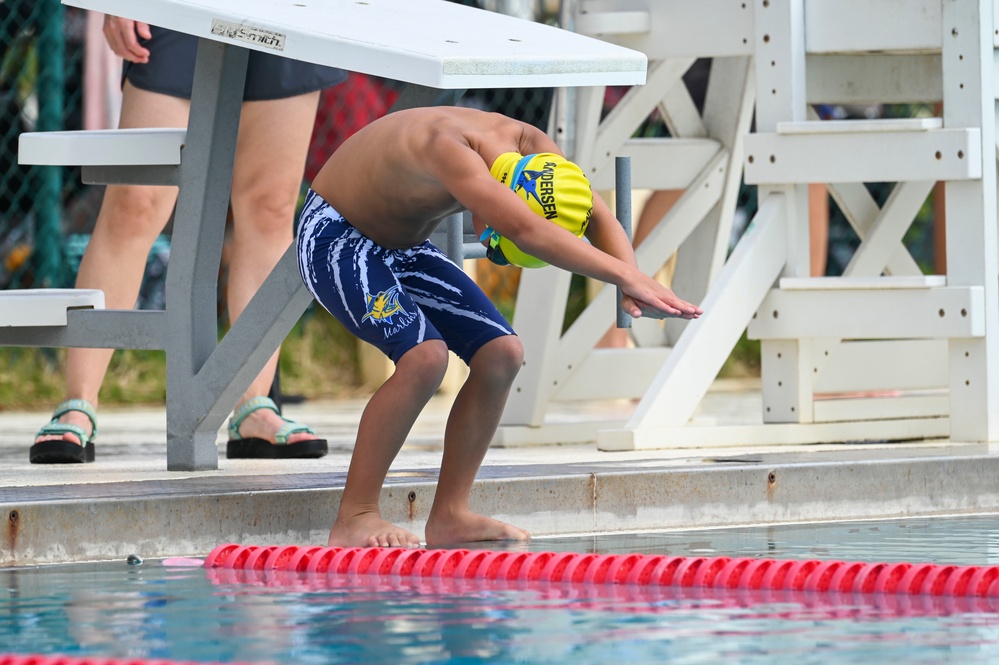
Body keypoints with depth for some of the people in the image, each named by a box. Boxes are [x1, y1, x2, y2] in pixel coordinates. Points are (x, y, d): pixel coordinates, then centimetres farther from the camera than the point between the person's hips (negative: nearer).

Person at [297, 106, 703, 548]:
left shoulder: (531, 146, -15)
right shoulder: (447, 147, -40)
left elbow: (599, 217, -18)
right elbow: (526, 230, -51)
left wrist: (633, 281, -39)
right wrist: (626, 277, -55)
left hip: (401, 247, 8)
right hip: (334, 239, -8)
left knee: (501, 354, -5)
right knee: (424, 355, -28)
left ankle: (449, 516, 2)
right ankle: (354, 519, -20)